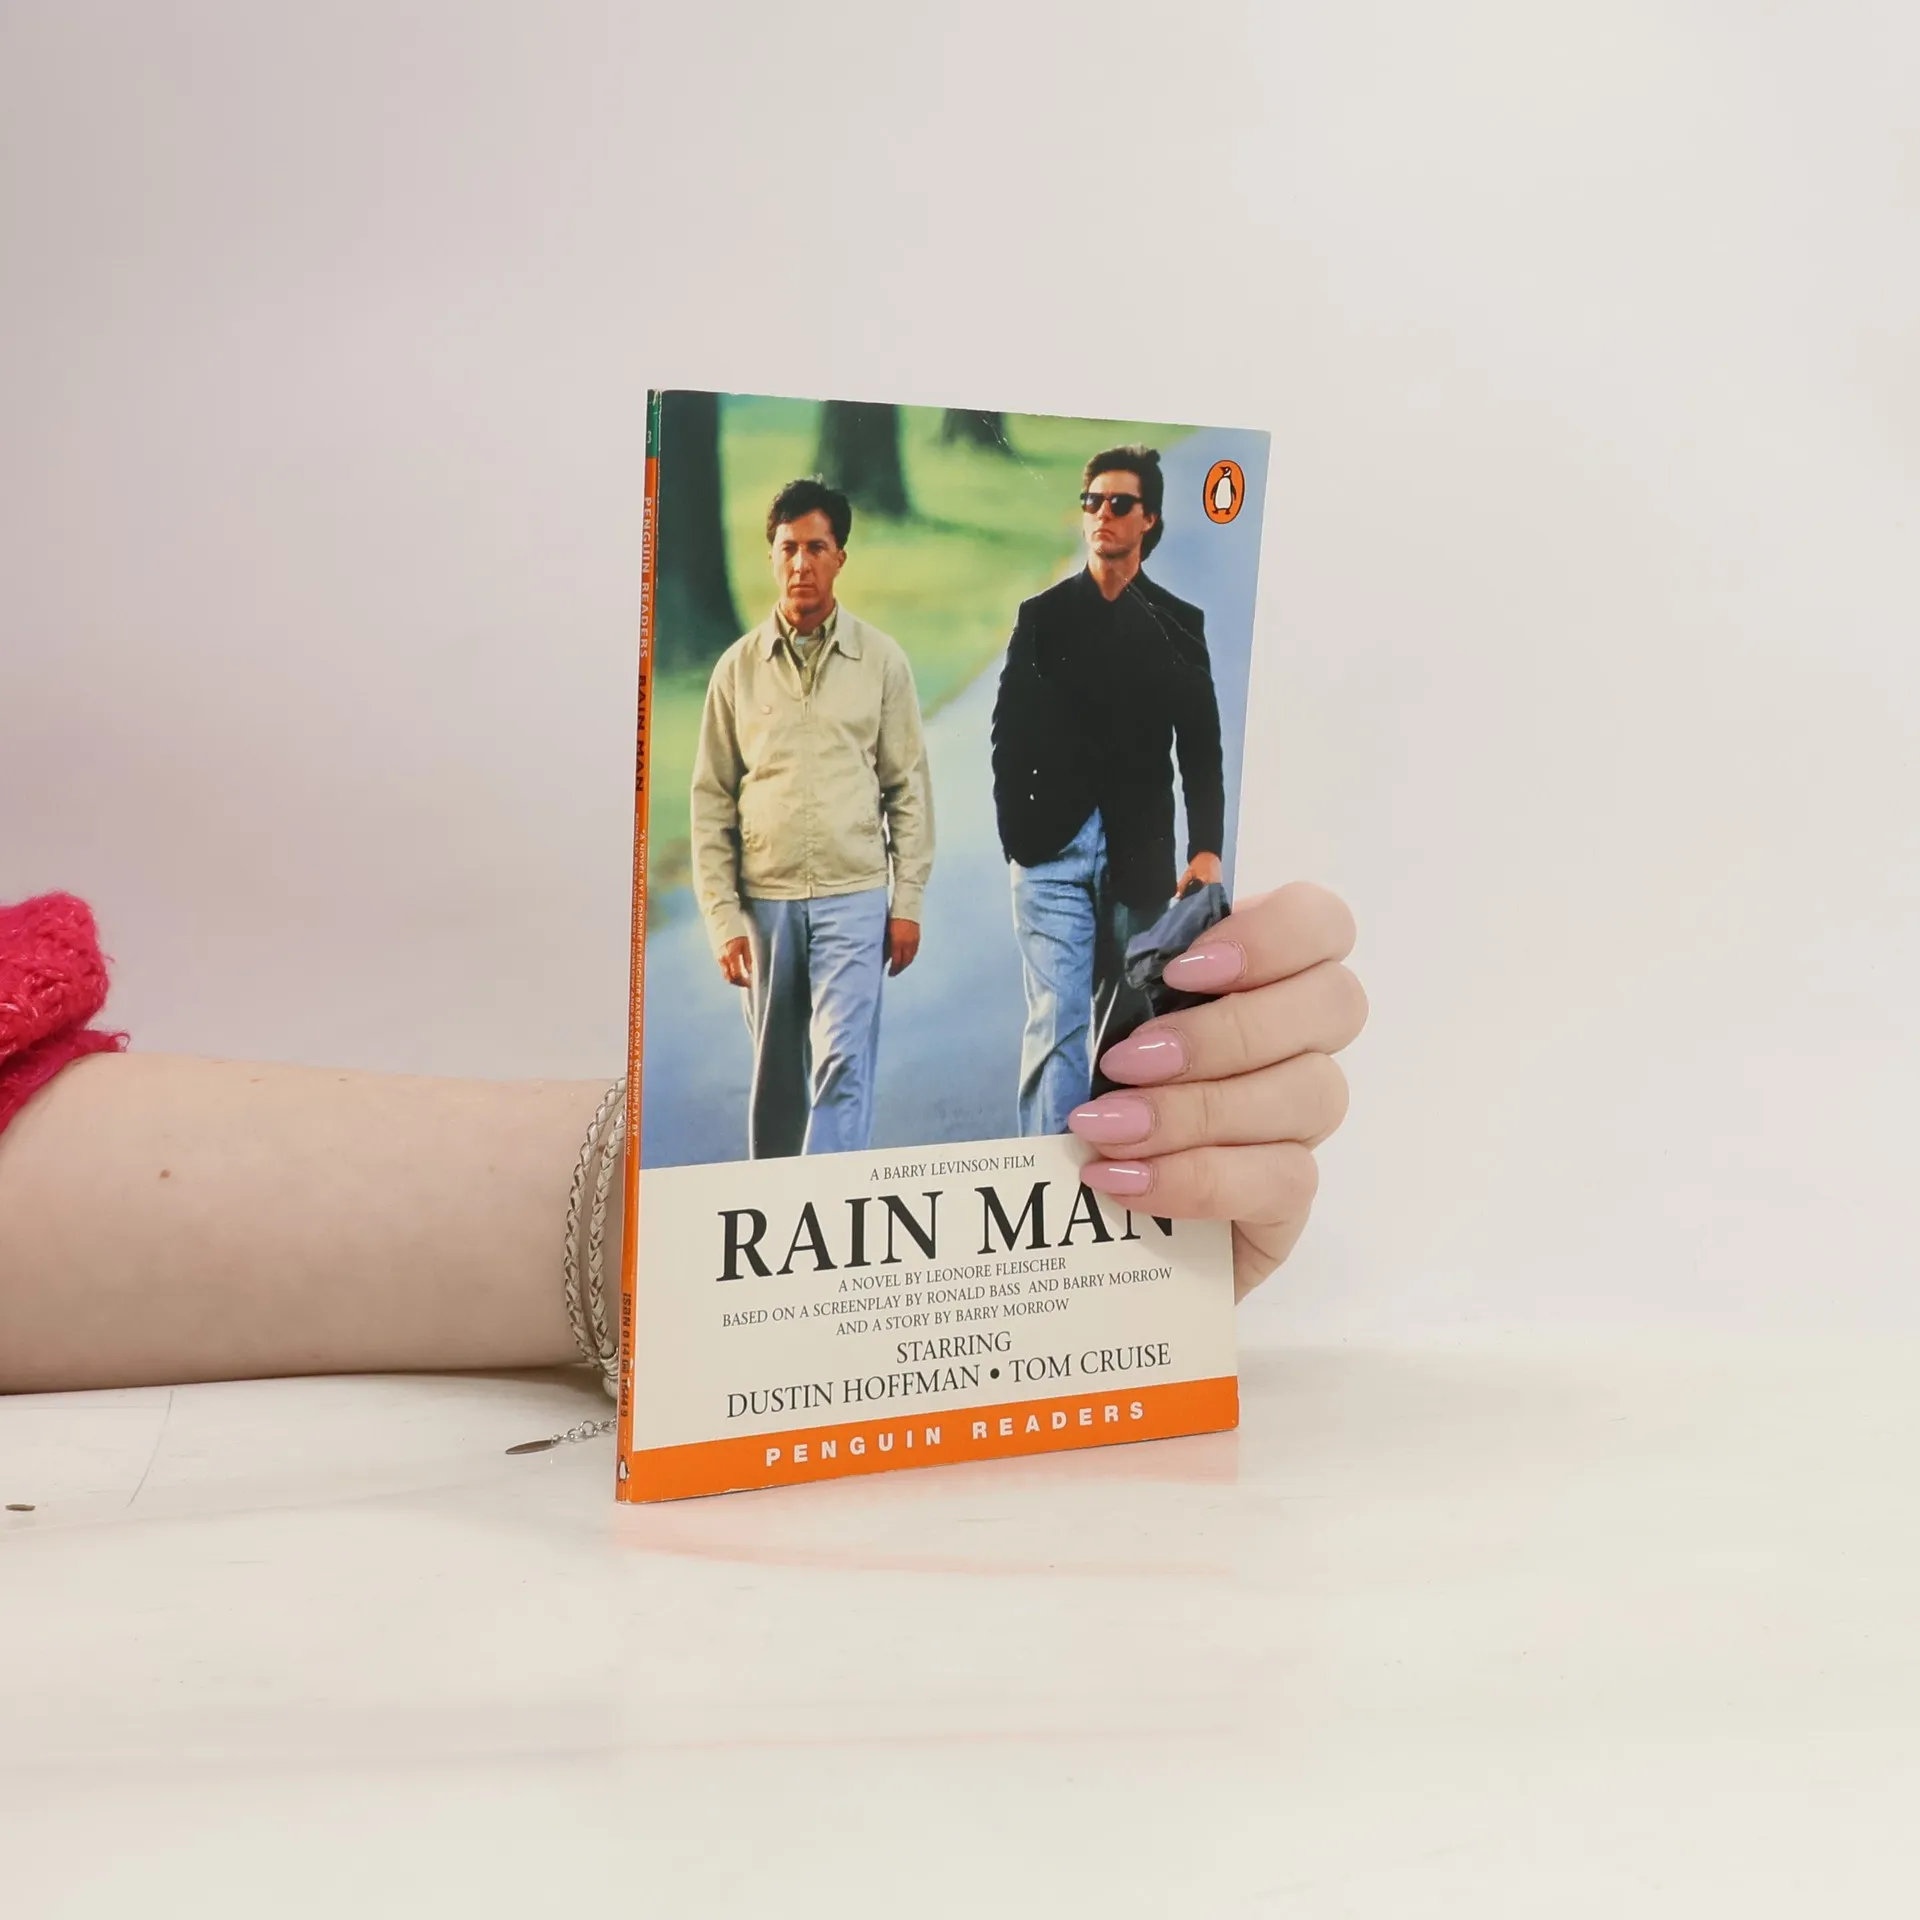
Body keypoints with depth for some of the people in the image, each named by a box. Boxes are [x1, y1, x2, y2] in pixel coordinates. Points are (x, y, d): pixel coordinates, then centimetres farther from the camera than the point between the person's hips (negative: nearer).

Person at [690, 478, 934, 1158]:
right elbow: (711, 800, 6)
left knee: (843, 1063, -11)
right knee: (774, 1076, 9)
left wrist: (908, 901, 0)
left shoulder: (880, 660, 4)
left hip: (854, 897, -2)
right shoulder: (739, 667, 6)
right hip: (763, 902, 2)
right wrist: (722, 916, 0)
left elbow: (908, 787, 5)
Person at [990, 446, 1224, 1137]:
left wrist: (1207, 847, -8)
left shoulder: (1178, 625, 8)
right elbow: (1010, 736, 5)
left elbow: (1200, 749, 3)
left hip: (1138, 857, 1)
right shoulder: (1043, 615, 7)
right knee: (1058, 1022, -8)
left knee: (1124, 1023, 7)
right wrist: (1017, 836, -4)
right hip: (1054, 850, -1)